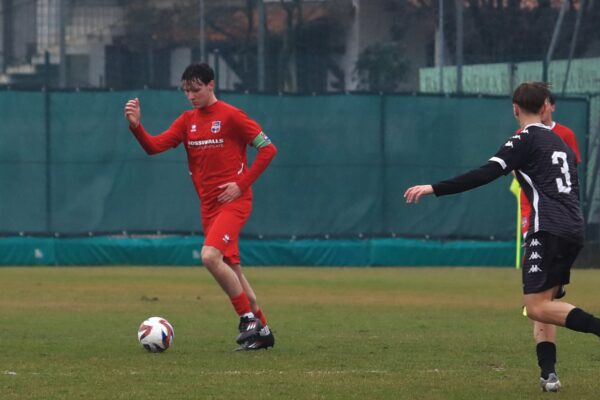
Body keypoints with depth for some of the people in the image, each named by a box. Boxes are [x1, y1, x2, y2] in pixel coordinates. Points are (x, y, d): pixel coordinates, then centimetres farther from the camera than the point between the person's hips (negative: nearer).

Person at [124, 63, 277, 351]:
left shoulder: (231, 116, -8)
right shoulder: (188, 121, 10)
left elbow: (268, 148, -9)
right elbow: (154, 146, 2)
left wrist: (242, 184, -13)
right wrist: (135, 125, -16)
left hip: (233, 201, -7)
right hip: (209, 205, 7)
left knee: (210, 256, -24)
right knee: (231, 268, 10)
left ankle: (248, 318, -12)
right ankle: (262, 331, 20)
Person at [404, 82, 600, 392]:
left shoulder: (525, 140, -1)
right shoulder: (560, 143, 23)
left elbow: (486, 174, -13)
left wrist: (434, 189, -14)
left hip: (550, 231, -8)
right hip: (574, 231, 8)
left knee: (536, 308, -12)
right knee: (542, 303, 13)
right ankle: (549, 374, 2)